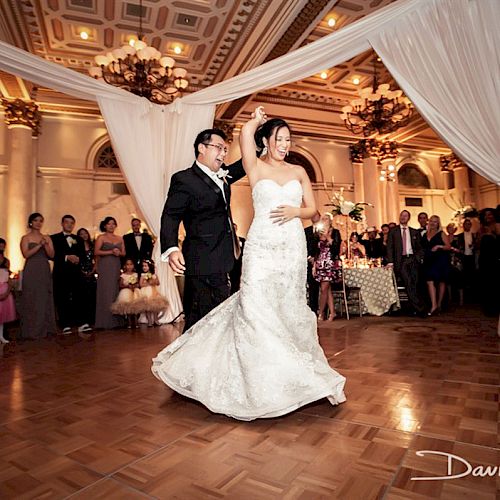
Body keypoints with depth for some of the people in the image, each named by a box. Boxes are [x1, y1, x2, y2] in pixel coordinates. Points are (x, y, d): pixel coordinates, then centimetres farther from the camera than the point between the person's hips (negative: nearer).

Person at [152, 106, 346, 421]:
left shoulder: (299, 171, 15)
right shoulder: (256, 167, 6)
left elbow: (313, 209, 13)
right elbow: (246, 134, -10)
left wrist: (296, 211, -8)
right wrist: (258, 120, 12)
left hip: (293, 248, 3)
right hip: (262, 247, -3)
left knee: (289, 309, 8)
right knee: (256, 308, -9)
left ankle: (291, 374, 25)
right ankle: (259, 378, 6)